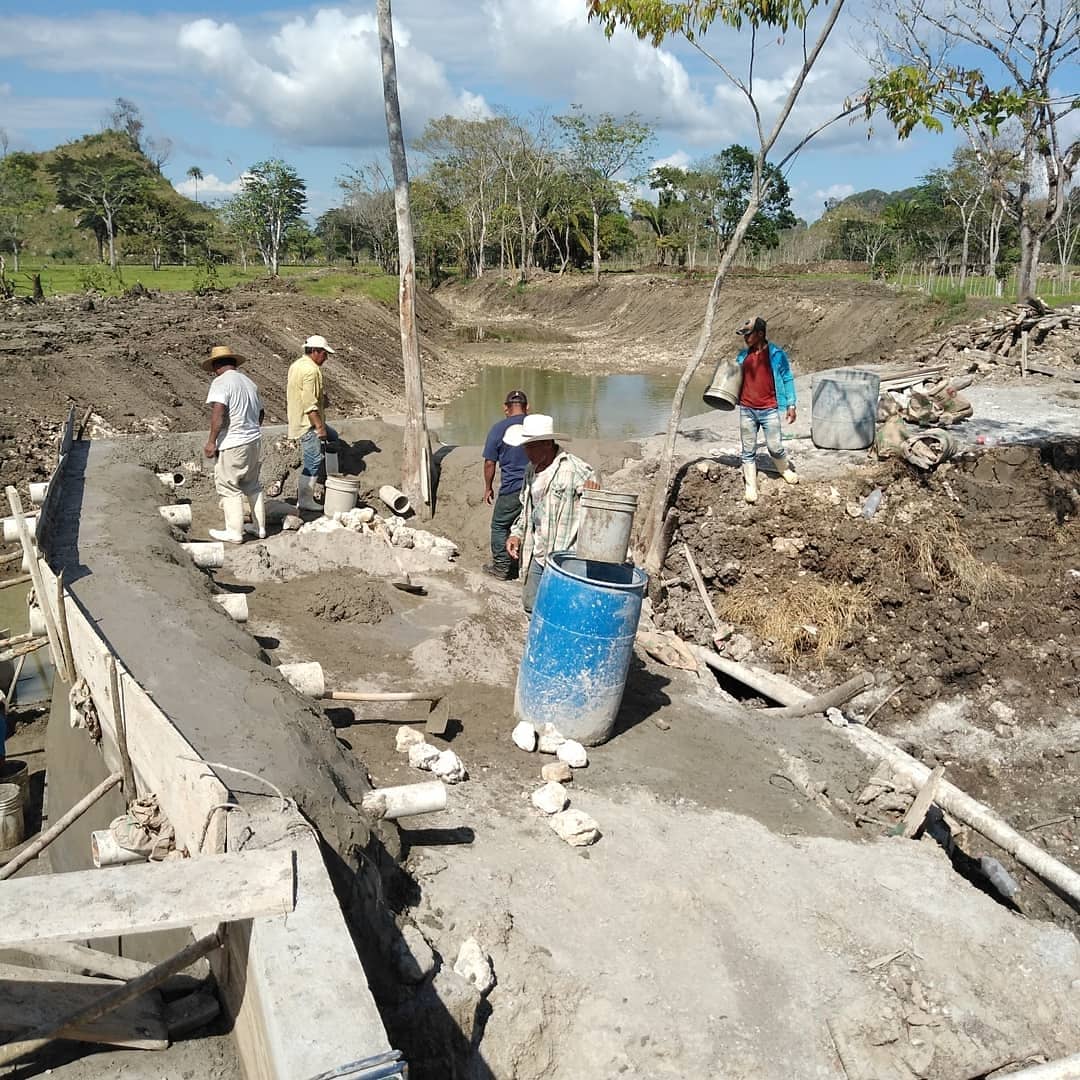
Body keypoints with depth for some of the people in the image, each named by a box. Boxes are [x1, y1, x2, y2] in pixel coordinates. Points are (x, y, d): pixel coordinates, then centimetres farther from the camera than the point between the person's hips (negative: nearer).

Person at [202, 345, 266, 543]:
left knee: (229, 488, 2)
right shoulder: (249, 382, 13)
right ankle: (260, 528, 23)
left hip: (232, 444, -8)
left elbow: (218, 413, -23)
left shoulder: (221, 382, -11)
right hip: (254, 440, 8)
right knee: (252, 485, 18)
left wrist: (211, 441, -18)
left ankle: (234, 533, 7)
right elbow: (261, 412, 20)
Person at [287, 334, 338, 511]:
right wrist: (320, 428, -21)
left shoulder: (296, 365, 11)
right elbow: (310, 405, -25)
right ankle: (305, 501, 4)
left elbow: (289, 396, 19)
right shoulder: (311, 370, -20)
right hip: (308, 423, -10)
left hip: (296, 419, 10)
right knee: (312, 462, -3)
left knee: (332, 437, 26)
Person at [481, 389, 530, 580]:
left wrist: (488, 487, 10)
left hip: (512, 489, -3)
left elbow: (490, 463, -3)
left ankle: (501, 568, 16)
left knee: (500, 526, 12)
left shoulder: (498, 429, -6)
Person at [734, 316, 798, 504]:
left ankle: (785, 470, 33)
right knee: (748, 451, 5)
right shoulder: (743, 356, 7)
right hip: (746, 409, 3)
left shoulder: (777, 354, -5)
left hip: (769, 410, -3)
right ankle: (750, 488, 12)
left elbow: (787, 379, 0)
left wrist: (791, 405, -3)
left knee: (775, 447, 2)